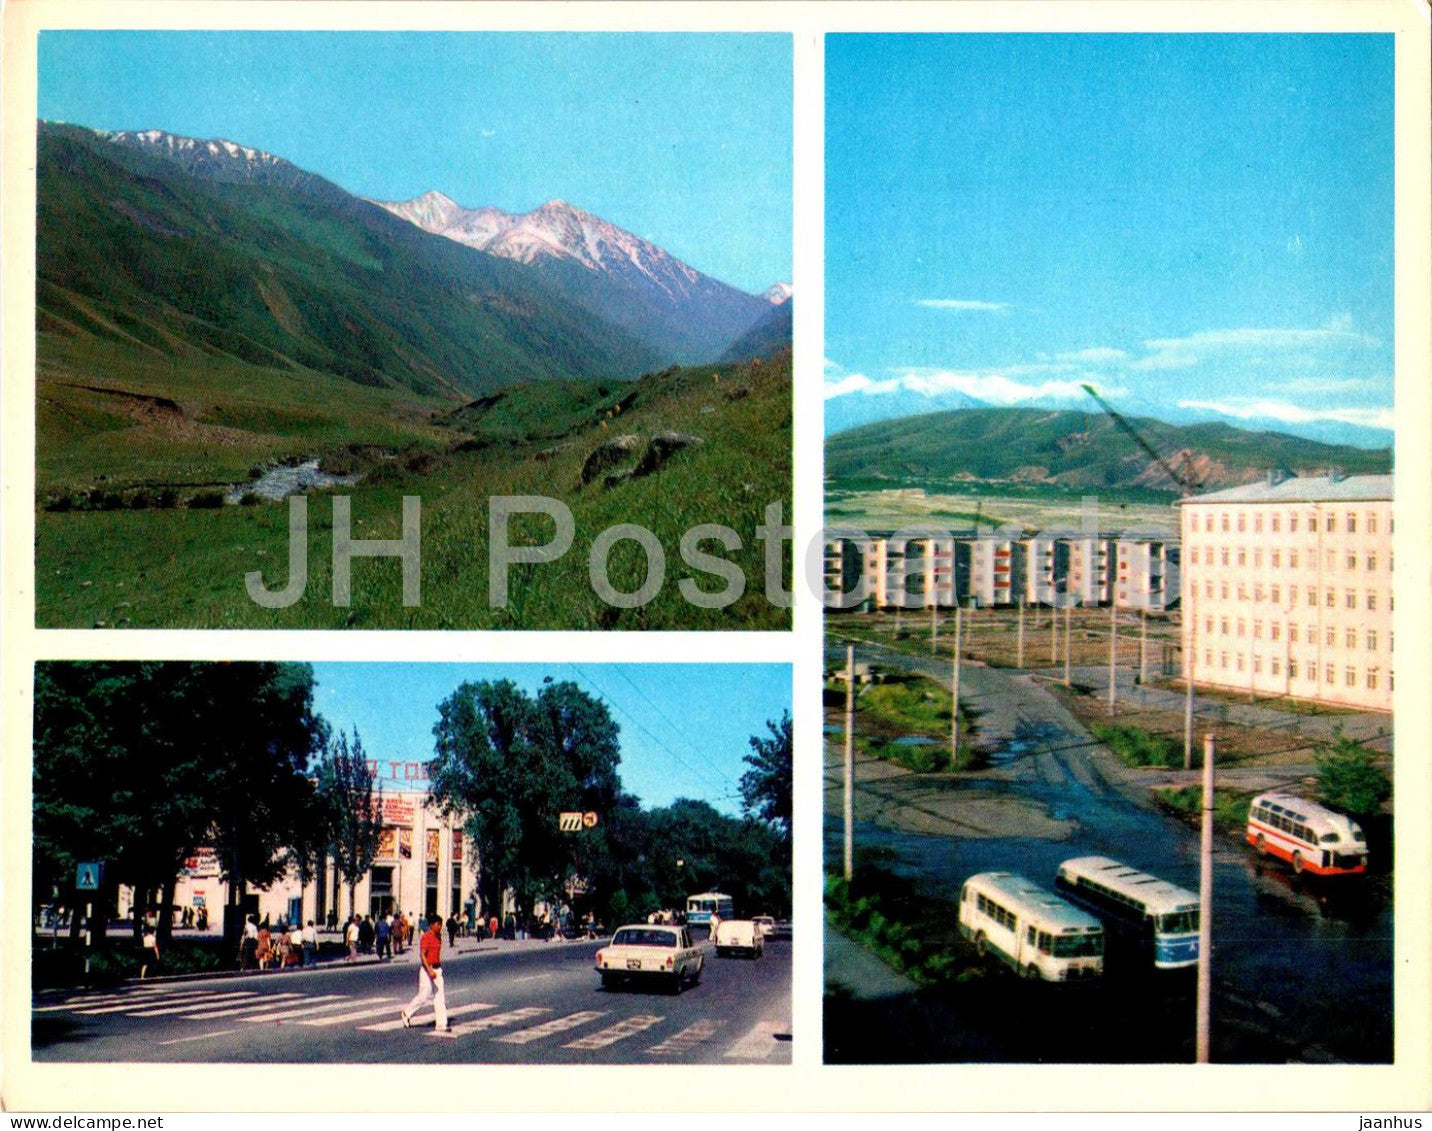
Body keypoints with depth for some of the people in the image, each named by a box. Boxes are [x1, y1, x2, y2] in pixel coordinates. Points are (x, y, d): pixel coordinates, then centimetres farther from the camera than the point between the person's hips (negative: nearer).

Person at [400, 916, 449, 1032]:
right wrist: (429, 970, -27)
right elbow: (422, 955, -20)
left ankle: (441, 1025, 2)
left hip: (437, 970, 8)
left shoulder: (438, 937, 10)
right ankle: (407, 1014, 24)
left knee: (440, 997, 3)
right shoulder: (426, 937, -14)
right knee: (423, 996, 0)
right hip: (427, 970, -8)